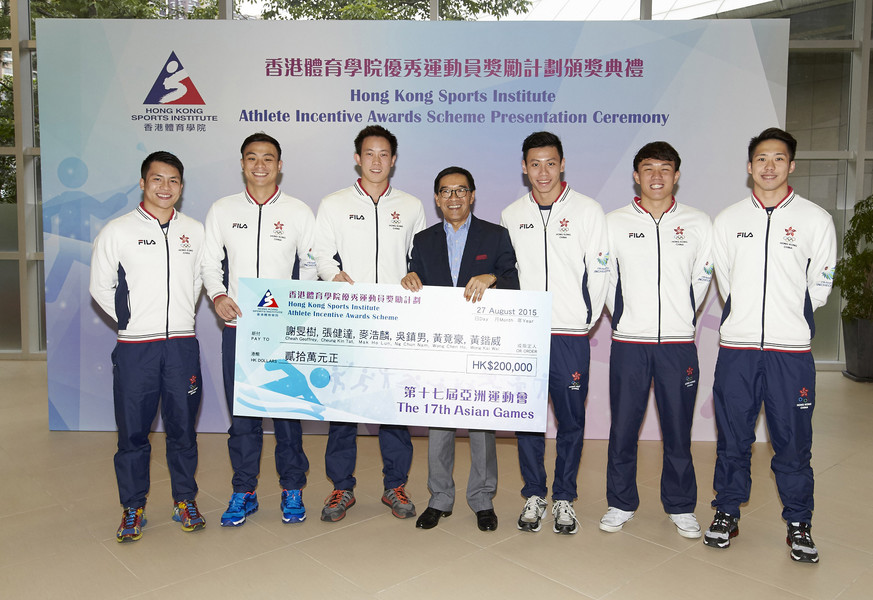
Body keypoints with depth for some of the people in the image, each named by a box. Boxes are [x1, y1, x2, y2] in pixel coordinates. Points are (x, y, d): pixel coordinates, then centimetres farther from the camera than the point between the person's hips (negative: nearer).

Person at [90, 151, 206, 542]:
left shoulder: (195, 231, 7)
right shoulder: (117, 231, 1)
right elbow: (101, 287, 6)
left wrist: (181, 316, 11)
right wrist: (131, 320, 3)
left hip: (182, 344, 2)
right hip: (135, 347, -1)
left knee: (183, 428, 9)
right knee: (133, 430, 6)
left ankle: (185, 501, 24)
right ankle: (133, 507, 22)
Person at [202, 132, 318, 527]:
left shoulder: (299, 212, 4)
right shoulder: (222, 210, 8)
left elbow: (312, 264, 7)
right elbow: (210, 262, 12)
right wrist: (217, 295, -6)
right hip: (237, 326, 2)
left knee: (288, 407, 3)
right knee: (241, 411, 7)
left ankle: (292, 490, 19)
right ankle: (243, 492, 21)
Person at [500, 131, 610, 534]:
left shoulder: (587, 211, 0)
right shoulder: (511, 216, 8)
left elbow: (599, 271, 1)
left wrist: (587, 320, 0)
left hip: (571, 335, -2)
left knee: (571, 421, 6)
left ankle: (564, 498, 21)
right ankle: (534, 495, 23)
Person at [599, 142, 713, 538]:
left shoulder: (698, 223, 4)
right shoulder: (614, 223, 3)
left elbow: (701, 279, 12)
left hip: (679, 344, 0)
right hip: (628, 343, 0)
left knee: (678, 430, 8)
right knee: (623, 427, 7)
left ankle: (681, 507, 26)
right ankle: (621, 503, 24)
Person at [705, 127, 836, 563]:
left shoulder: (816, 220, 2)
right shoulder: (727, 220, 7)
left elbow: (819, 287, 6)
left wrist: (789, 321, 10)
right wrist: (748, 319, 9)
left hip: (791, 349, -1)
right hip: (736, 347, 1)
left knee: (793, 439, 5)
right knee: (732, 436, 9)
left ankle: (798, 523, 23)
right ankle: (727, 513, 24)